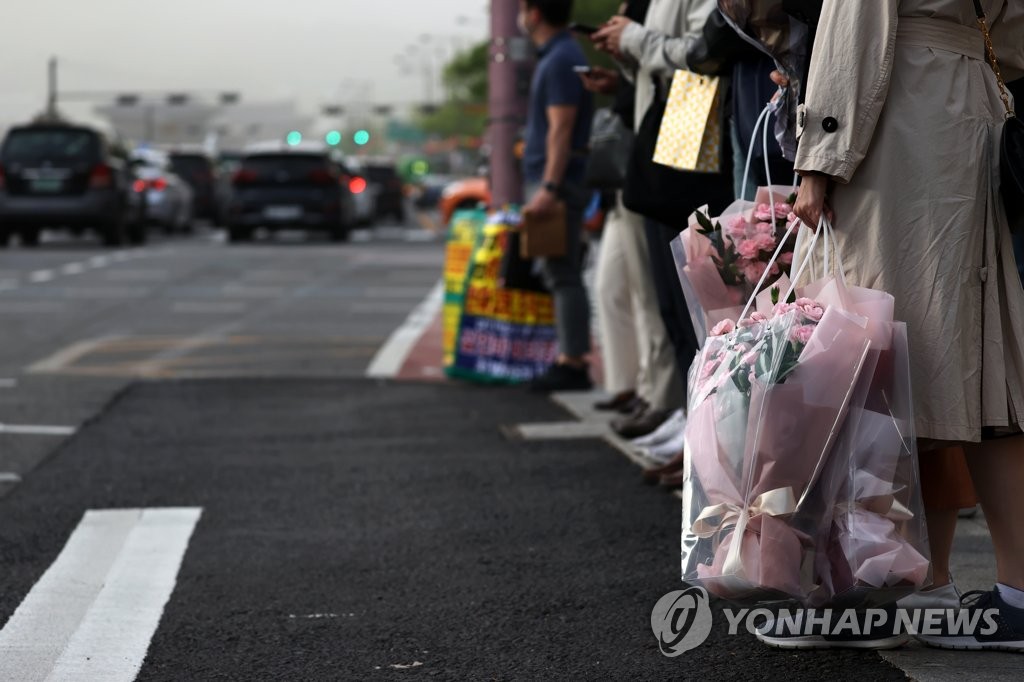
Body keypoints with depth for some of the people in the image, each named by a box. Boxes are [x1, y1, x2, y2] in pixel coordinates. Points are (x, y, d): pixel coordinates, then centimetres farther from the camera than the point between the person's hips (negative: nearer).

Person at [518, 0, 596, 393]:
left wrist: (549, 188, -26)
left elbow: (561, 130, -21)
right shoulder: (557, 56, 17)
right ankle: (570, 360, 14)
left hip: (557, 182, -10)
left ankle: (573, 365, -9)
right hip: (549, 181, 10)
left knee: (563, 275, -9)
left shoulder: (560, 60, -14)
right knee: (560, 274, 11)